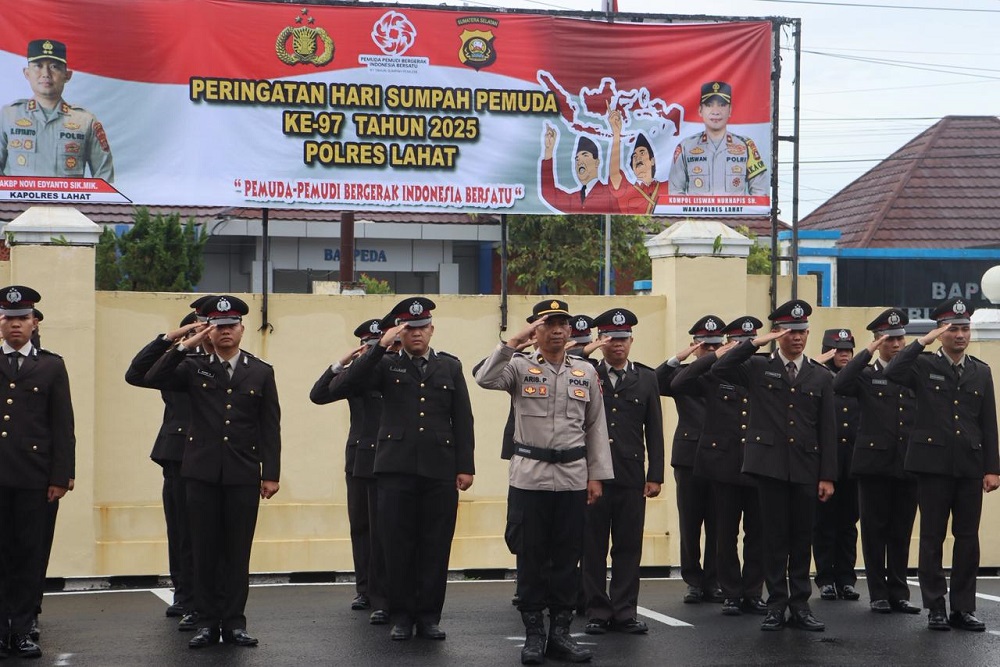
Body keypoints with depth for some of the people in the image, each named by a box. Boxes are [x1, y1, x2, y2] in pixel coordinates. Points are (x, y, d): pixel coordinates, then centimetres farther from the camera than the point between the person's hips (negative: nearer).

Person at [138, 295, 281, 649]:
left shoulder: (261, 372, 7)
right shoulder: (193, 366, 8)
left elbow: (270, 428, 4)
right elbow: (153, 379, -7)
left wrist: (271, 474, -2)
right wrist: (182, 346, -12)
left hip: (243, 474, 0)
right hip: (202, 472, 0)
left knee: (238, 551, 3)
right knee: (205, 550, 3)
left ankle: (234, 622, 9)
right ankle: (207, 622, 10)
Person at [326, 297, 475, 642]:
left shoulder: (450, 366, 12)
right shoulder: (386, 365, 8)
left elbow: (462, 419, 10)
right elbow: (339, 386, -7)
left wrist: (466, 466, 2)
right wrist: (380, 347, -11)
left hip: (440, 471, 1)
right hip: (396, 470, -1)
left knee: (435, 548, 3)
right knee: (398, 547, 1)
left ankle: (429, 616, 12)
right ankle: (401, 616, 11)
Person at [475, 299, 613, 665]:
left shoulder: (586, 372, 8)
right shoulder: (520, 367, 0)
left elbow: (596, 427, 10)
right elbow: (485, 379, -19)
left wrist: (597, 475, 6)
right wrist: (514, 341, -23)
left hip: (573, 478, 2)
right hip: (529, 476, -2)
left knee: (567, 557, 6)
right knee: (531, 556, 2)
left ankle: (560, 632, 13)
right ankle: (534, 633, 9)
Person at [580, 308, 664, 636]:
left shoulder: (646, 378, 9)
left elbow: (654, 431, 7)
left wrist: (655, 475, 1)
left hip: (631, 476, 1)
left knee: (629, 547, 4)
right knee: (593, 547, 3)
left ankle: (624, 612, 10)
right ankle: (597, 612, 10)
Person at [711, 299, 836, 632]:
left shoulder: (820, 376, 10)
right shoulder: (757, 367, 5)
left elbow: (828, 430, 8)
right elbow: (720, 369, -12)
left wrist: (828, 476, 2)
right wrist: (756, 342, -14)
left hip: (806, 468, 2)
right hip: (770, 464, -2)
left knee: (803, 538, 5)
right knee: (775, 536, 1)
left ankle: (800, 605, 12)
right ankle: (776, 605, 8)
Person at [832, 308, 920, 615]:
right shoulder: (866, 375, 4)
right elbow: (839, 385, -17)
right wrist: (867, 352, -14)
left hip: (908, 467, 2)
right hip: (875, 464, -2)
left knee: (901, 533, 6)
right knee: (875, 532, 2)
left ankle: (899, 594, 12)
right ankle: (879, 595, 8)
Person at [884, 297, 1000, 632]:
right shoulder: (924, 365, 2)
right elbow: (892, 373, -19)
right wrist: (922, 341, -19)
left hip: (969, 466, 3)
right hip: (933, 464, -3)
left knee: (968, 538, 3)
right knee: (932, 537, 1)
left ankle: (963, 607, 10)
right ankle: (935, 607, 7)